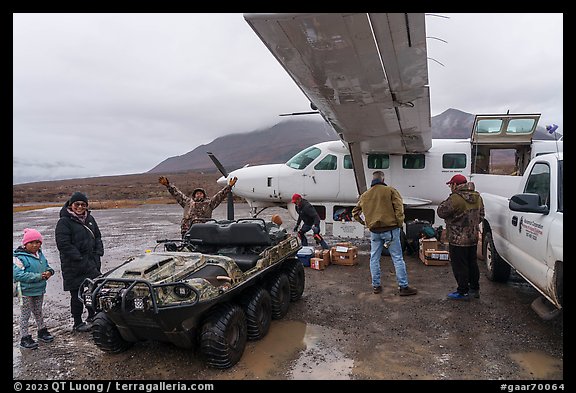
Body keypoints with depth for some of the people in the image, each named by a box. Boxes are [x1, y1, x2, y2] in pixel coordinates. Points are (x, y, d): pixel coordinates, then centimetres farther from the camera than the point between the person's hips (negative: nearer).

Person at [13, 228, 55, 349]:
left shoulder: (40, 255, 4)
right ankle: (25, 338, 18)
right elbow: (18, 275, -26)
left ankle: (42, 331, 36)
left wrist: (49, 272, -8)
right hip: (26, 291, -7)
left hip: (39, 289, 7)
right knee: (25, 314, 6)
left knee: (38, 312, 22)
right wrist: (38, 276, -28)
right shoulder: (19, 257, -18)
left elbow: (46, 266, 16)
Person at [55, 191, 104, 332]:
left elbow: (97, 237, 17)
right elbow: (63, 245, -16)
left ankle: (92, 316, 33)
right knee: (77, 294, 3)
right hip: (73, 266, -6)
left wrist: (98, 254, 2)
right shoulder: (64, 222, -9)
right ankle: (77, 323, 17)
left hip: (92, 263, 6)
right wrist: (81, 260, -19)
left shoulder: (90, 218, 11)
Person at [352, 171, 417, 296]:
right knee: (397, 258, 3)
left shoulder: (365, 195, 10)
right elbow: (399, 208, -13)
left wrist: (364, 223, 18)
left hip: (374, 231, 4)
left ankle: (376, 285, 20)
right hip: (390, 229, -4)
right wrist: (400, 223, -5)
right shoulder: (390, 190, -4)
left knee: (374, 258, 14)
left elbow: (355, 212, 16)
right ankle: (403, 287, 7)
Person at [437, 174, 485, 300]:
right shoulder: (477, 197, 7)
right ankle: (475, 289, 29)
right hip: (473, 238, 9)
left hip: (458, 240, -8)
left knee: (459, 266, 2)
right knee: (472, 264, 18)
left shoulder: (455, 198, -22)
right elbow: (481, 216, 17)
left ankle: (463, 292, 9)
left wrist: (445, 202, 0)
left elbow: (441, 212, -14)